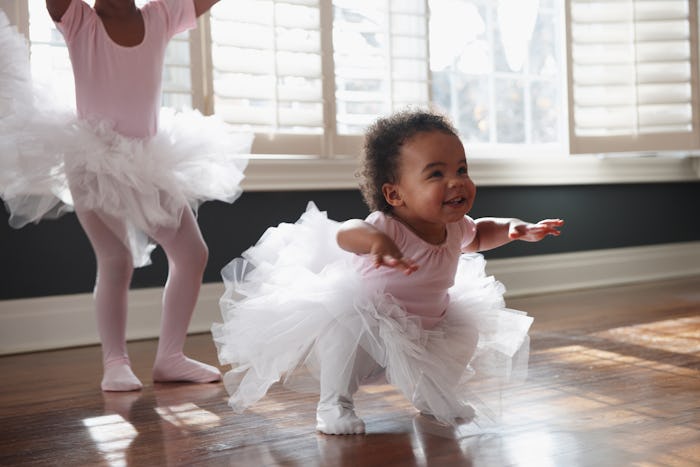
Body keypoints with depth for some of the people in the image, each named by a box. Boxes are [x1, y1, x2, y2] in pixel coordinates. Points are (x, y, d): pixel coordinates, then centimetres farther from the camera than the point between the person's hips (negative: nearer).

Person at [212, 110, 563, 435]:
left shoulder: (455, 228, -11)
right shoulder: (388, 227, -33)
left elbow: (479, 235, 16)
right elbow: (345, 233, -56)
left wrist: (515, 228, -2)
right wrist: (377, 242, -78)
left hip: (425, 328, 7)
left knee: (467, 331, -2)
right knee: (345, 318, -35)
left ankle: (431, 395, 25)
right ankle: (334, 404, -16)